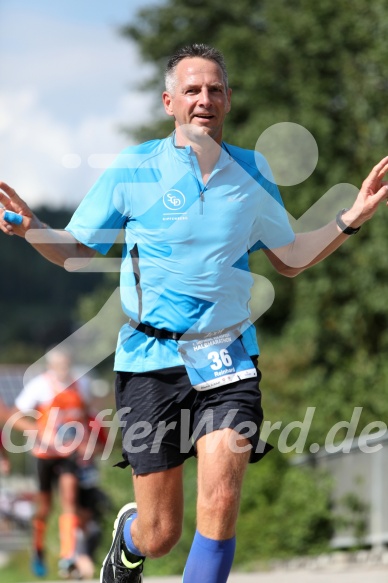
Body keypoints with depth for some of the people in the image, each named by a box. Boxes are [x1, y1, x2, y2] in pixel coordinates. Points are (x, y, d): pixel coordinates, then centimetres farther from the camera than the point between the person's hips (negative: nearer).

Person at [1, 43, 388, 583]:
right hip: (152, 360, -1)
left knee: (220, 507, -18)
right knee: (160, 534, 3)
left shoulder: (253, 173, 7)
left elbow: (290, 258, 19)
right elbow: (77, 250, 7)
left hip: (228, 360, 2)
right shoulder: (132, 170, -1)